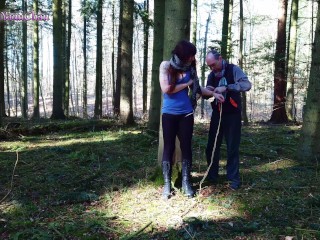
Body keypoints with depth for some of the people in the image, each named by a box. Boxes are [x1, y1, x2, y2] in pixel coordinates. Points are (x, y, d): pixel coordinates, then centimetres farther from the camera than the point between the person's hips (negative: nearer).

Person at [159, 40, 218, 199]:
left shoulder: (189, 68, 5)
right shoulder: (166, 65, -5)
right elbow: (166, 89, -13)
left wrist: (213, 93, 7)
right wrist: (186, 84, -6)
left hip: (186, 113, 3)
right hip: (169, 113, -3)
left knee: (186, 146, 4)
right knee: (169, 147, 2)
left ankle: (186, 182, 13)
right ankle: (167, 184, 8)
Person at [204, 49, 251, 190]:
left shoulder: (233, 70, -10)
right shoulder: (212, 75, 6)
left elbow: (247, 85, -24)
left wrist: (226, 87, -32)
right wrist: (208, 91, -14)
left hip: (232, 114, -4)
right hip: (217, 114, 5)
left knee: (232, 148, 1)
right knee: (212, 146, 5)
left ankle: (234, 178, 11)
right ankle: (212, 176, 19)